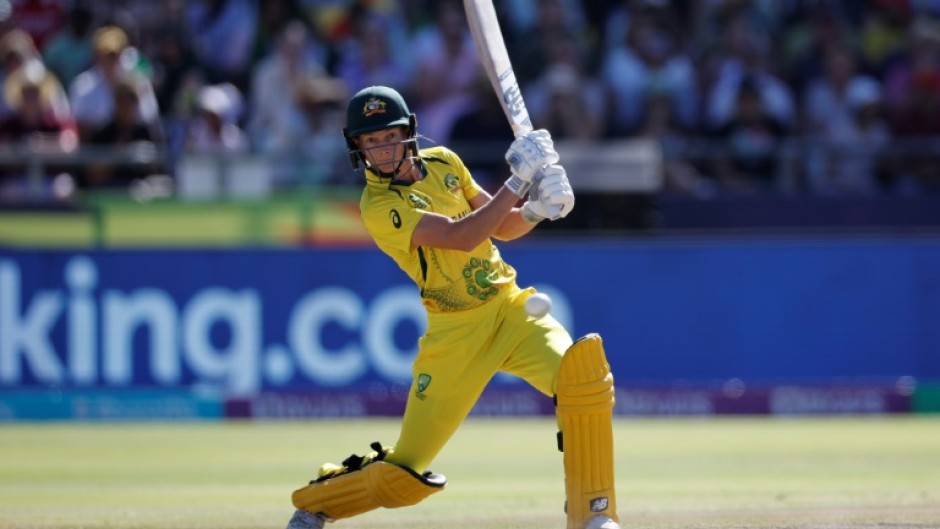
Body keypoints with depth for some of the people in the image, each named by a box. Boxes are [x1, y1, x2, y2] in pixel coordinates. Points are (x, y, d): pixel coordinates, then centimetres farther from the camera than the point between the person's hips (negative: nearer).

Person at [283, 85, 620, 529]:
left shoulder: (443, 163, 6)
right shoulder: (379, 205, -14)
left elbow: (503, 228, 14)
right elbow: (460, 237, -25)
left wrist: (537, 209, -6)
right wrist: (518, 181, -25)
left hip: (511, 308, 4)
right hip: (456, 333, -4)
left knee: (582, 369, -26)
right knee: (405, 472, -2)